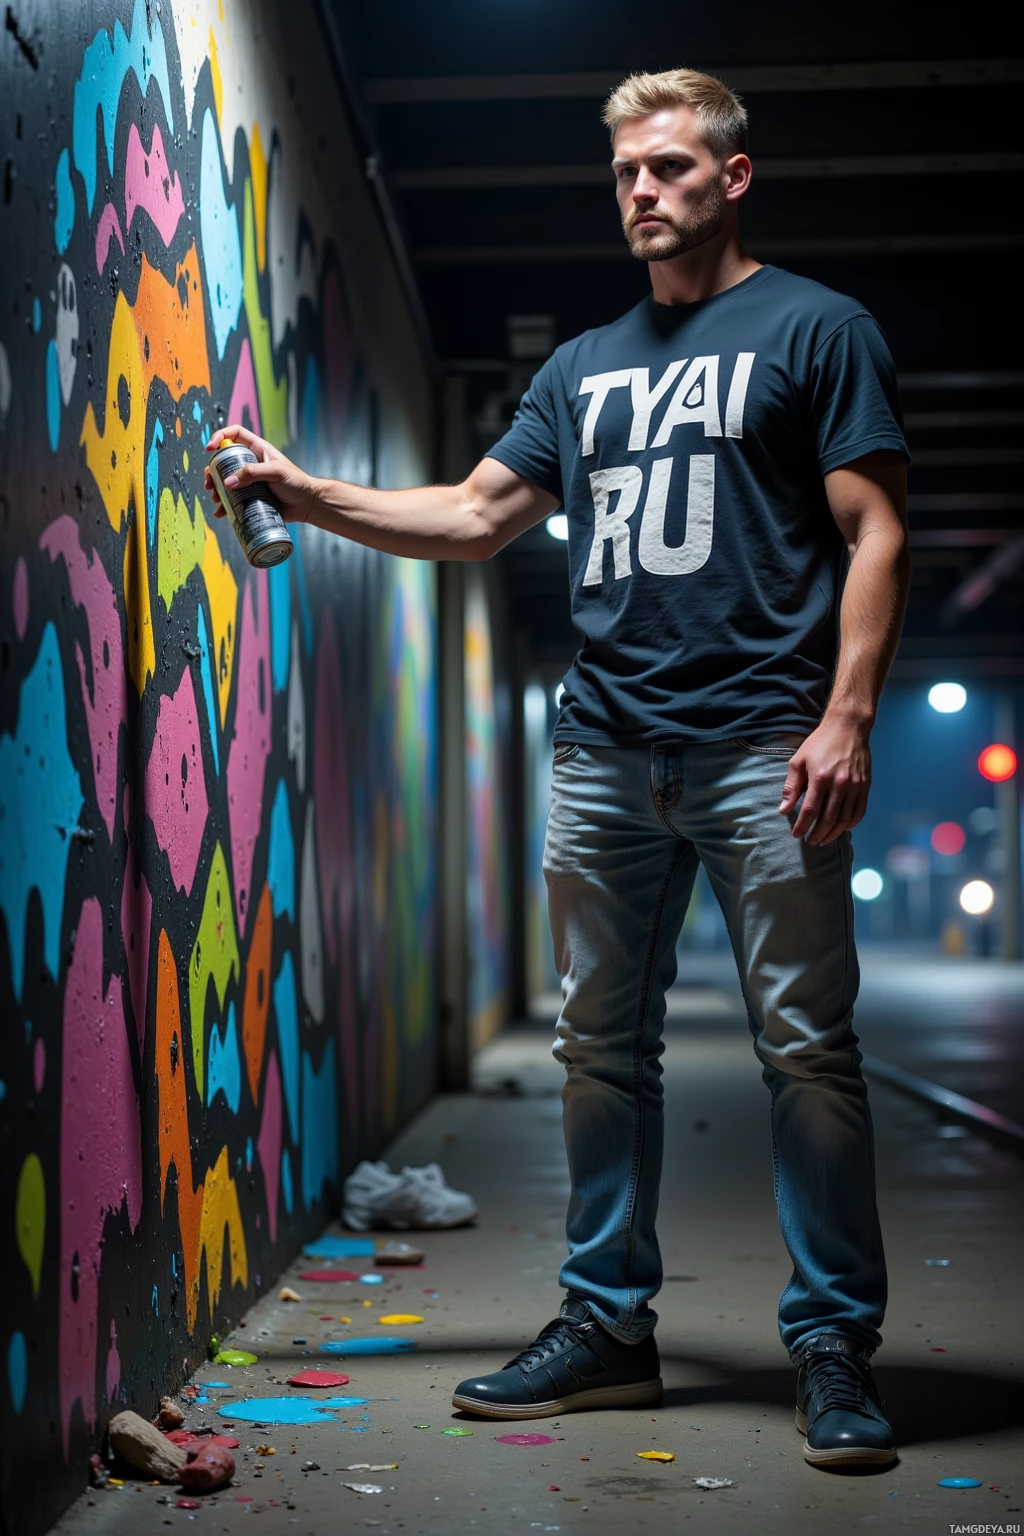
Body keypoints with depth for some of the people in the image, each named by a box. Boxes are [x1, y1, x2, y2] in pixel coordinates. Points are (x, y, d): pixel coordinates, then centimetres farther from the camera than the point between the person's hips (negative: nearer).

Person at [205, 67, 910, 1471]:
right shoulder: (586, 368, 21)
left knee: (805, 1045, -5)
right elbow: (477, 515, 20)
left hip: (760, 747, -5)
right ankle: (609, 1324, 17)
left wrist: (846, 718, -13)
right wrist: (307, 494, 9)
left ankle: (834, 1346, 4)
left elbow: (874, 534, -2)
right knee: (602, 1042, 7)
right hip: (605, 751, 6)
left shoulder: (816, 329, 5)